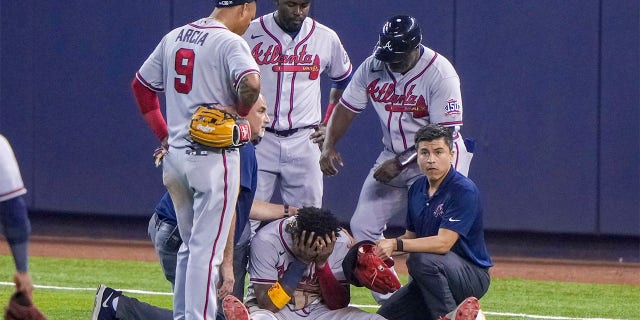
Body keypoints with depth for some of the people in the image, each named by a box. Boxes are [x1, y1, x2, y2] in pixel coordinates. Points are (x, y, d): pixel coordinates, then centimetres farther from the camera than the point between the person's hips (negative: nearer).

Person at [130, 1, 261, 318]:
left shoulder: (174, 38, 11)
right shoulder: (229, 42, -12)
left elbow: (141, 85, 18)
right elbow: (251, 83, -30)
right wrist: (240, 111, -10)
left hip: (174, 156, 7)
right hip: (213, 158, -7)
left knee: (191, 246, 18)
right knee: (207, 248, -6)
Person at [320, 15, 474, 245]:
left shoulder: (441, 74, -21)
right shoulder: (372, 67, -4)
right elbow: (346, 108, 4)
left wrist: (401, 164, -25)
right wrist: (329, 146, -12)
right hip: (392, 156, 6)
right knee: (362, 226, 2)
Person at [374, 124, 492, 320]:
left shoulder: (464, 190, -20)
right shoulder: (417, 189, 6)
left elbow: (443, 243, -28)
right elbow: (411, 237, 15)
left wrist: (397, 244, -33)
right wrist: (381, 248, -4)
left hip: (473, 276, -8)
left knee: (421, 259, -35)